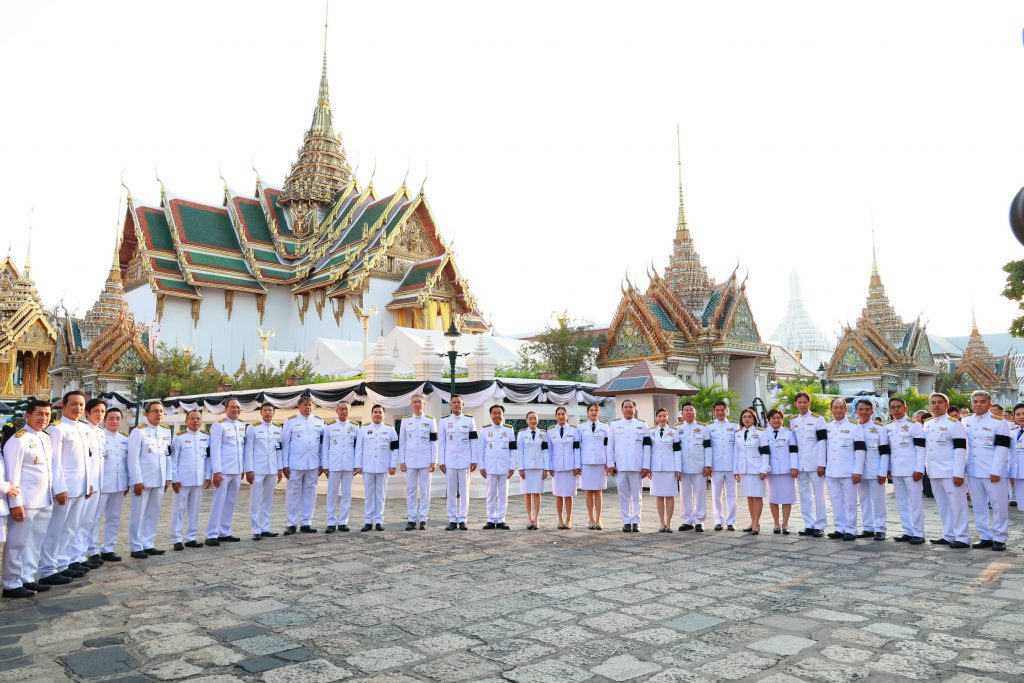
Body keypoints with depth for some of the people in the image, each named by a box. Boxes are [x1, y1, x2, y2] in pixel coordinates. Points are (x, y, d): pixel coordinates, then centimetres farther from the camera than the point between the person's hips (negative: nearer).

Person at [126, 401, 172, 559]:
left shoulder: (166, 432, 10)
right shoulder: (138, 432, -7)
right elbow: (133, 458, -11)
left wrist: (168, 478, 10)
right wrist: (137, 481, -15)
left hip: (159, 480, 6)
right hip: (143, 480, -6)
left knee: (153, 514, 11)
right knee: (138, 514, 2)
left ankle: (148, 545, 19)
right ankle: (136, 547, 10)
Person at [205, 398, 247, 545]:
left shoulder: (242, 426, 12)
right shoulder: (219, 425, -5)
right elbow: (215, 449, -10)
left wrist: (244, 468, 11)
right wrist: (217, 471, -15)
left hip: (237, 471, 6)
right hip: (223, 471, -6)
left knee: (231, 502, 11)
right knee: (218, 502, -3)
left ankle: (224, 532, 19)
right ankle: (211, 535, 2)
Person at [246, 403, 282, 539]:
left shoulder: (277, 429, 10)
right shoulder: (253, 428, -2)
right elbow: (248, 450, -5)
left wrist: (280, 469, 9)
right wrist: (249, 470, -9)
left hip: (272, 470, 4)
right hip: (257, 470, -4)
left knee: (268, 500, 9)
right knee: (255, 501, 0)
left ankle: (265, 528, 16)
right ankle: (256, 530, 5)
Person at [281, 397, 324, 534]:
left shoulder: (319, 422, 9)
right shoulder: (291, 422, 1)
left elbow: (322, 444, 10)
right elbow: (284, 444, 0)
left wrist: (322, 464, 6)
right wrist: (284, 465, -4)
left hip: (313, 464, 3)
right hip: (295, 464, -3)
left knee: (310, 492, 7)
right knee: (293, 492, 3)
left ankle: (306, 523, 16)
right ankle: (292, 523, 12)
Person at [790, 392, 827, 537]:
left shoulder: (818, 419, -2)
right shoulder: (793, 421, 10)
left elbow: (822, 442, -6)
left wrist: (821, 464, -12)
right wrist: (794, 465, 5)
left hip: (815, 462, -4)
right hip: (800, 463, 4)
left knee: (818, 494, -1)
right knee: (805, 495, 8)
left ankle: (819, 526, 6)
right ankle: (809, 525, 15)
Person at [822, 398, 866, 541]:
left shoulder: (855, 427, -1)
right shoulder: (826, 428, 12)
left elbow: (860, 450, -6)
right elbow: (823, 448, 17)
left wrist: (858, 471, -12)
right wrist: (822, 465, 10)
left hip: (848, 472, -4)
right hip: (831, 472, 4)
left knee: (850, 502, 1)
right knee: (836, 502, 9)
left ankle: (850, 530, 9)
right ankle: (840, 528, 17)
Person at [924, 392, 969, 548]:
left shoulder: (954, 424, -8)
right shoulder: (927, 425, 14)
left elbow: (960, 449, -13)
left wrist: (958, 473, -18)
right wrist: (924, 469, 14)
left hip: (950, 472, -7)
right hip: (934, 472, 7)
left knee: (957, 504, -3)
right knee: (943, 505, 12)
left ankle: (962, 537, 3)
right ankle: (948, 535, 20)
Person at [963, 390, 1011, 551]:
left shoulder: (998, 423, -7)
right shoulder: (966, 422, 8)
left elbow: (1002, 448, -11)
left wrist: (996, 471, -16)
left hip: (993, 472, -5)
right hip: (973, 471, 5)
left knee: (999, 505, 1)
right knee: (979, 506, 10)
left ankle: (999, 538, 11)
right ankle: (985, 537, 18)